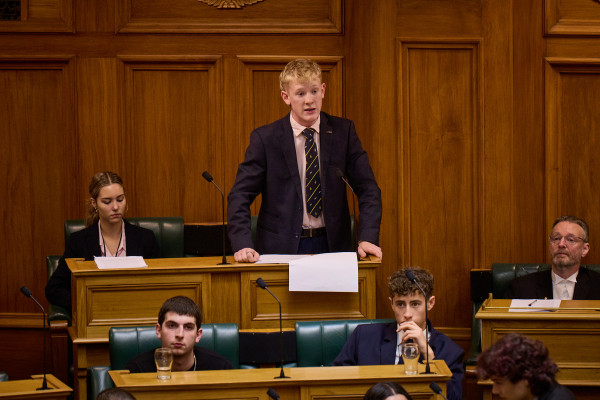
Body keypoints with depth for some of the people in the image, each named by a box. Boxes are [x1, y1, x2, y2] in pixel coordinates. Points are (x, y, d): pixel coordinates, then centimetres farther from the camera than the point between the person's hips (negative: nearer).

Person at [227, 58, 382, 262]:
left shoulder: (343, 131, 4)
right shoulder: (265, 138, -1)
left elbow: (367, 188, 3)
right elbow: (240, 195, -4)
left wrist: (368, 238, -13)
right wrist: (243, 245, -21)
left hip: (332, 245, 2)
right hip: (282, 248, -2)